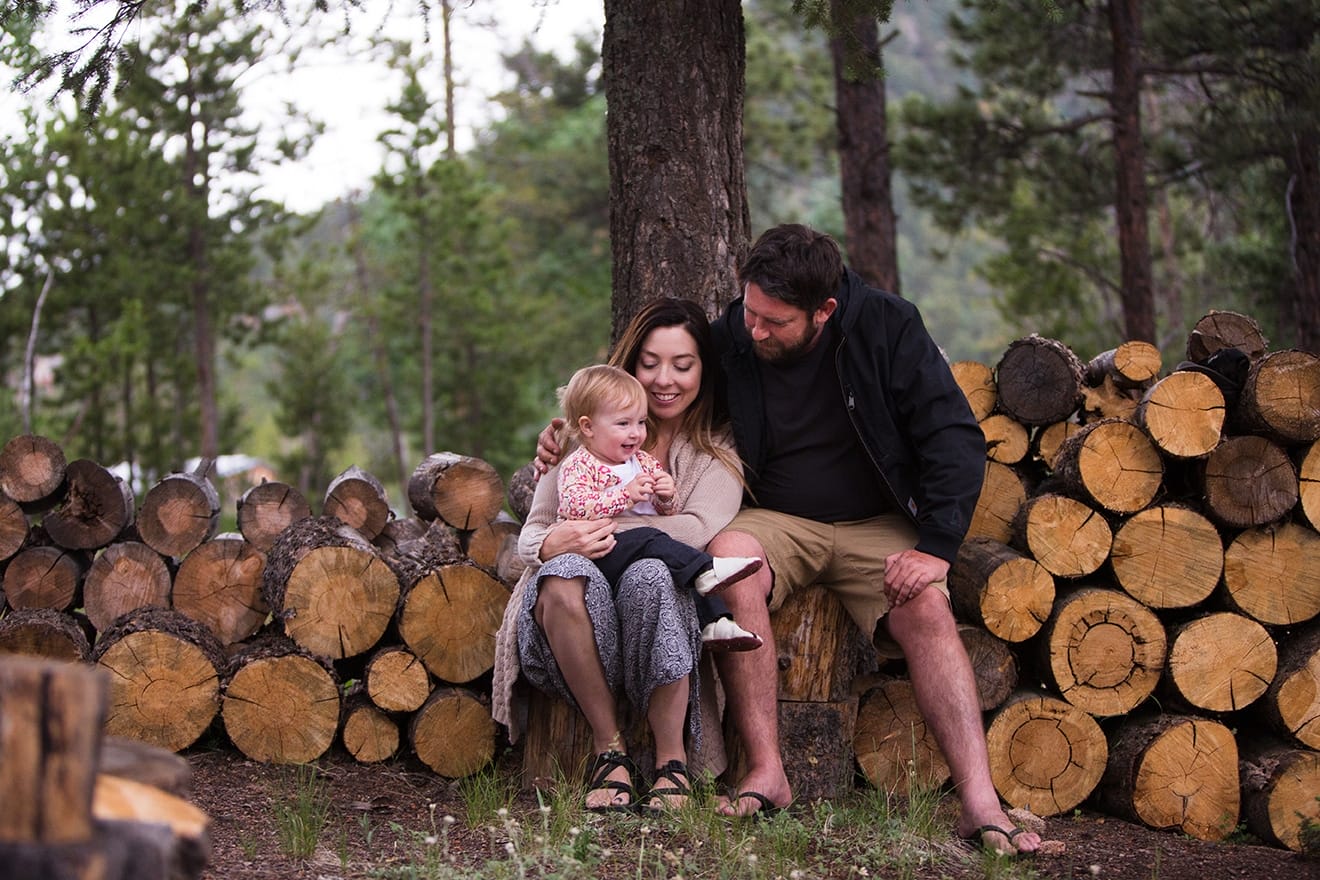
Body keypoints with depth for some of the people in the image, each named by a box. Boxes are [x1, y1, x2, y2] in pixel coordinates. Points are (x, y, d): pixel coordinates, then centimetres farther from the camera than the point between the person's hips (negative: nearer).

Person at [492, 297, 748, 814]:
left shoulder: (717, 453, 14)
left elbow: (697, 530, -8)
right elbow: (531, 535, 8)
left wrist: (605, 531, -22)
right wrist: (553, 545, -18)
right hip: (575, 625, 1)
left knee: (648, 575, -36)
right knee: (564, 575, -34)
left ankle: (673, 761, -24)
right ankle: (609, 748, -22)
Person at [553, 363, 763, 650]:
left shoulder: (644, 462, 21)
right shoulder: (578, 465, 0)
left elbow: (666, 516, 24)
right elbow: (575, 507, -20)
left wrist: (665, 499, -1)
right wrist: (627, 494, -23)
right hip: (600, 554, -7)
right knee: (648, 541, -33)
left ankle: (714, 624, -24)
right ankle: (708, 570, -45)